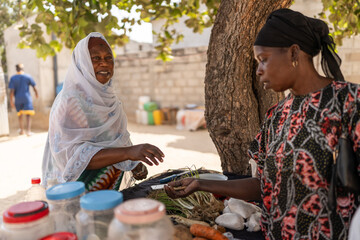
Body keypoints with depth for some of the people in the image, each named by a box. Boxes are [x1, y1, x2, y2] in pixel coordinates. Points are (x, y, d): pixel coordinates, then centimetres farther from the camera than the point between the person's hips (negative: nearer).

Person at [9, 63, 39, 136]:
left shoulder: (13, 78, -2)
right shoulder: (28, 76, -3)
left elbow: (12, 91, -7)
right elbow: (34, 87, 2)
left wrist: (11, 101, -2)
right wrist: (36, 94, 21)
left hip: (18, 99, 2)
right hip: (27, 98, -2)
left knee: (20, 114, 19)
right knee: (28, 115, -3)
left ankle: (21, 130, 30)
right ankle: (28, 130, -18)